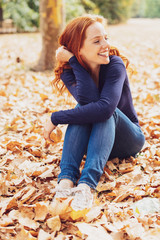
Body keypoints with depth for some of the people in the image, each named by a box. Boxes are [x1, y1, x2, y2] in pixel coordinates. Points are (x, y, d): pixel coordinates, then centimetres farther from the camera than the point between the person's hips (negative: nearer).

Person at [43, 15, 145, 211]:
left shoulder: (115, 65, -22)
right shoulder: (68, 72, -11)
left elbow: (105, 107, -38)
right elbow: (89, 100, -30)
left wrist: (56, 118, -32)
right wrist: (73, 61, -28)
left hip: (128, 140, -2)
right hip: (93, 139, 3)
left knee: (106, 111, -32)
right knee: (82, 112, -27)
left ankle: (87, 185, -48)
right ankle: (66, 178, -42)